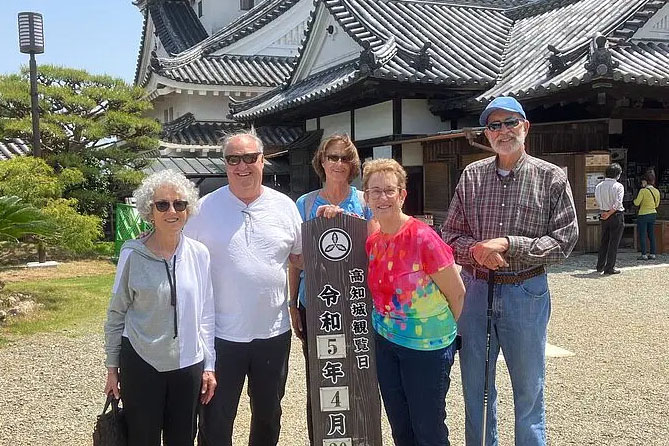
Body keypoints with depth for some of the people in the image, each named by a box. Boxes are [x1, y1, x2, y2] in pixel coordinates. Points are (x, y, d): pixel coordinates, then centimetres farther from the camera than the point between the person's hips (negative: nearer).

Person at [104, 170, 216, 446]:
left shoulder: (199, 254, -1)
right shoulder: (133, 254, -8)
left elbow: (205, 314, 6)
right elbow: (116, 314, 0)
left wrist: (209, 365, 6)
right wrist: (112, 368, 2)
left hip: (188, 364, 2)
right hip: (141, 364, -2)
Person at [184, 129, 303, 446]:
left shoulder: (285, 206, 2)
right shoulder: (206, 208, -4)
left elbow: (302, 258, 10)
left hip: (274, 332, 2)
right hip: (221, 335, -2)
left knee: (268, 415, 21)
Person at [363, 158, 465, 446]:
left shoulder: (423, 238, -19)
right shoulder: (372, 242, -1)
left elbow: (457, 294, -12)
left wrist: (440, 329, 1)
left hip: (426, 347, -5)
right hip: (386, 343, 6)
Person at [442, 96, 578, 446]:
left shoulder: (551, 178, -3)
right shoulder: (471, 175, 4)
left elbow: (564, 240, -8)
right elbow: (451, 234, 5)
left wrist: (508, 244, -18)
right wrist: (476, 250, -16)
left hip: (526, 293, -2)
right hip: (475, 290, 3)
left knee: (529, 389, 12)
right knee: (475, 387, 15)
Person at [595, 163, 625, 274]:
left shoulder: (599, 186, 3)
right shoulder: (618, 186, -11)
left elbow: (598, 202, 2)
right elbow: (618, 203, -18)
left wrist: (605, 212, 5)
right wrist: (609, 214, -10)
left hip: (604, 216, 5)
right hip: (616, 215, -5)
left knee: (604, 241, 16)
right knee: (614, 242, 1)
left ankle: (600, 266, 20)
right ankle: (609, 268, 1)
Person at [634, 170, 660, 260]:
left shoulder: (643, 191, -16)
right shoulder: (657, 191, 4)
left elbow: (637, 203, -14)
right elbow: (657, 204, 12)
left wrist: (635, 199, 7)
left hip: (643, 215, -6)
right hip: (653, 214, 6)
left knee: (642, 235, 0)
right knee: (651, 234, 13)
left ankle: (644, 255, -2)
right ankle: (653, 254, 13)